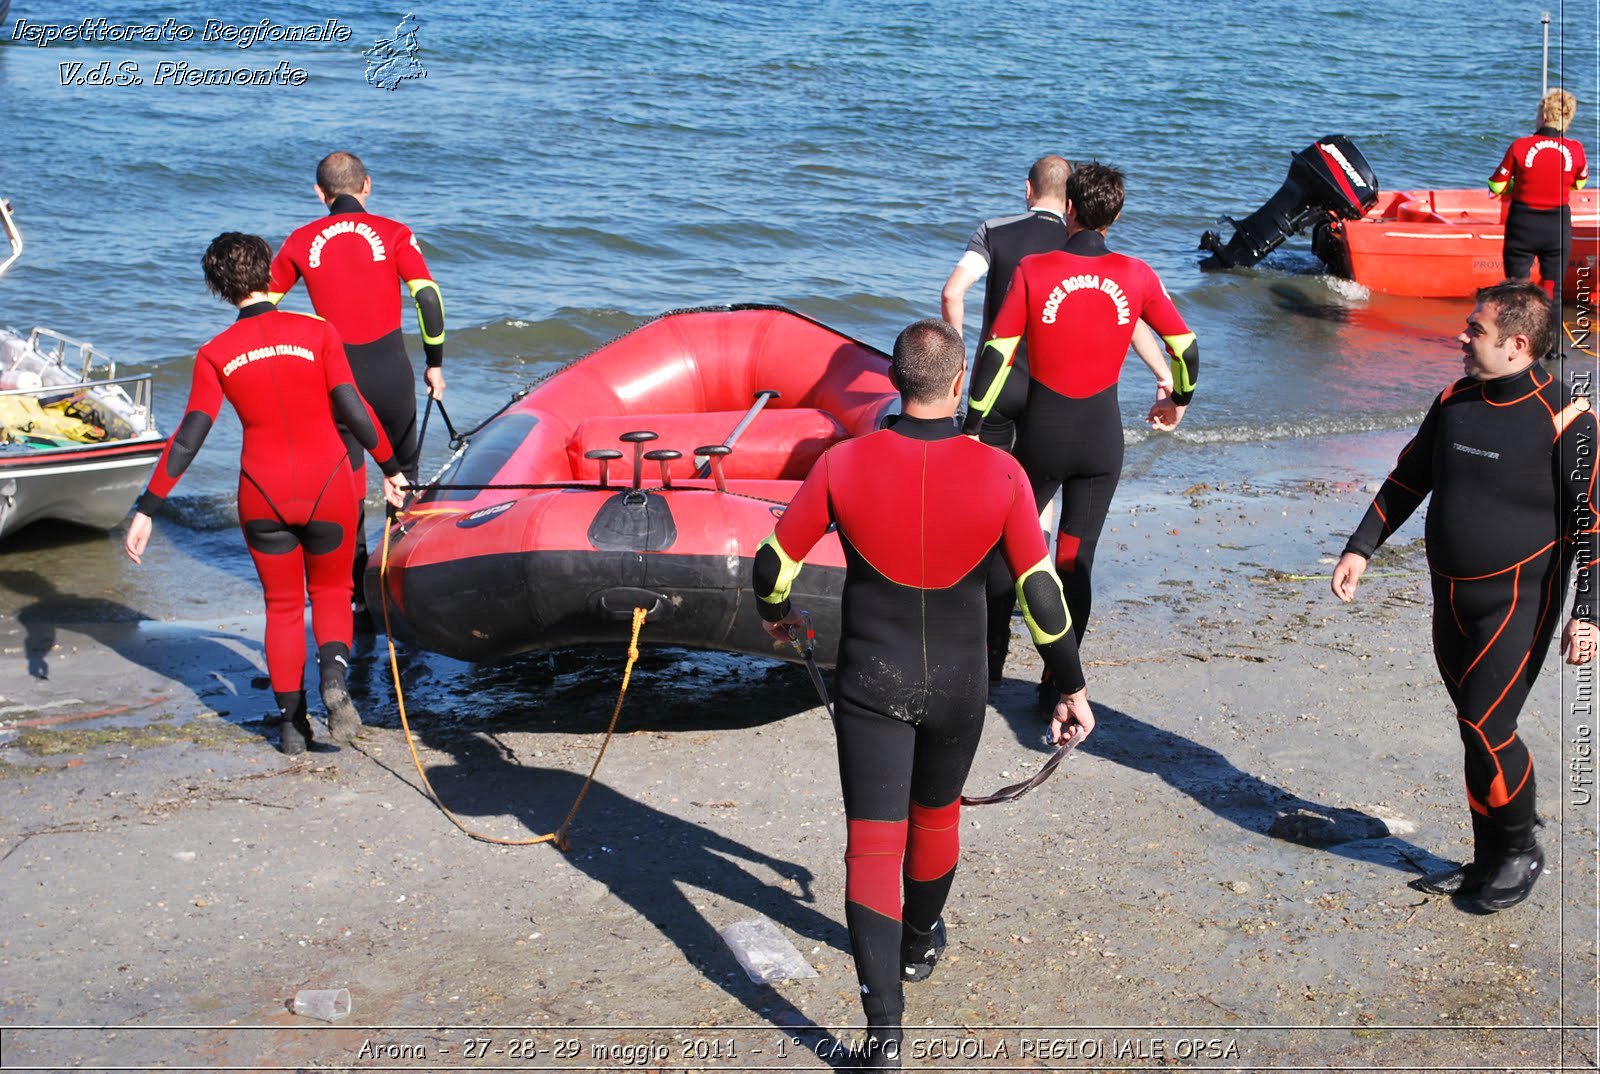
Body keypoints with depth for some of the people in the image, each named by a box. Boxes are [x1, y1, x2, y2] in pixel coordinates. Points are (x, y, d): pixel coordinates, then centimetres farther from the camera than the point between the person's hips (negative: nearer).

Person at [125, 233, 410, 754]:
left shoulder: (215, 354, -1)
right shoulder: (317, 331, -4)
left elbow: (188, 437, -6)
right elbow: (353, 409, -9)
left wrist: (147, 509, -2)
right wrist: (390, 467, 4)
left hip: (263, 495, 1)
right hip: (328, 486, -1)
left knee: (282, 606, 18)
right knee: (330, 591, 19)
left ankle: (291, 723, 15)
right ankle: (333, 672, -10)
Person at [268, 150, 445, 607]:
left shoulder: (301, 242, 5)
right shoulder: (393, 233, -1)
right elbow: (428, 296, -9)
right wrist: (435, 363, 0)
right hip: (390, 369, -1)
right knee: (402, 470, 19)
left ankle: (360, 591, 10)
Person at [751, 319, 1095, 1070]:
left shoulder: (843, 465, -14)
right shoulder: (1000, 474, -14)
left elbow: (773, 564, -5)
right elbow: (1041, 591, -10)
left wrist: (777, 614, 18)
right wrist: (1071, 687, 3)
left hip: (870, 685, -1)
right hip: (957, 689, 2)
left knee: (874, 845, 1)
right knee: (937, 815, 25)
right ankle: (919, 944, 50)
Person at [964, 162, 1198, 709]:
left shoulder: (1033, 270, -9)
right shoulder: (1136, 276, -4)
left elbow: (996, 354, -11)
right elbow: (1186, 348, 5)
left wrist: (972, 427, -4)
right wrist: (1177, 402, 23)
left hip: (1042, 431, -1)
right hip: (1103, 434, 1)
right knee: (1077, 559, 9)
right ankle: (1058, 685, 12)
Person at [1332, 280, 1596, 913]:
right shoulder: (1456, 402, 4)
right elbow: (1409, 478, 16)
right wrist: (1361, 547, 12)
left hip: (1519, 600, -6)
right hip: (1452, 598, 6)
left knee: (1487, 729, -9)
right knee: (1477, 729, 12)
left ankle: (1521, 849, 14)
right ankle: (1490, 861, 25)